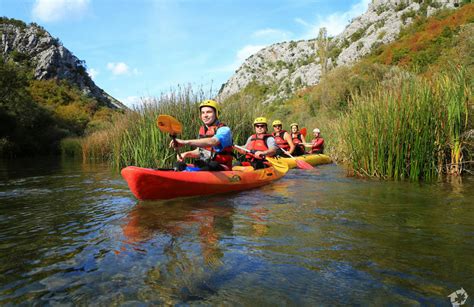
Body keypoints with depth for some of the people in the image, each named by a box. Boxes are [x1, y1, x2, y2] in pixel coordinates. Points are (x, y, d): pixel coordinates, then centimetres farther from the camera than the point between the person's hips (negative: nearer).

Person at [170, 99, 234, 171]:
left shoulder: (224, 130, -11)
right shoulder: (202, 130, 13)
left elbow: (212, 142, -32)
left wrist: (186, 142, -40)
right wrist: (187, 154, -3)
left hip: (221, 169, -7)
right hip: (202, 165, 7)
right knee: (180, 165, -6)